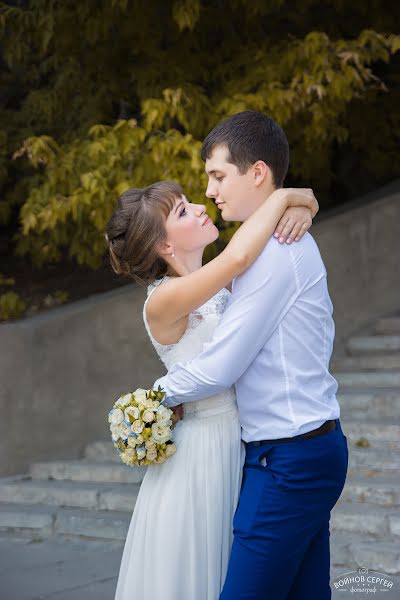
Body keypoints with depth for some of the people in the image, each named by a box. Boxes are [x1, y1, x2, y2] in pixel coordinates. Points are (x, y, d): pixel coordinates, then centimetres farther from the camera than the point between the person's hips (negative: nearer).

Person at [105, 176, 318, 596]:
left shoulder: (223, 282, 4)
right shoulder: (163, 301, -18)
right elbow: (237, 257, -35)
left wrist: (300, 211, -12)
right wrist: (284, 197, -22)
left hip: (241, 447, 7)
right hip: (202, 449, -7)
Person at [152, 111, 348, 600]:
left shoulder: (275, 250, -17)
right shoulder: (288, 240, 15)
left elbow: (217, 369, -16)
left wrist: (157, 395, -1)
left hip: (288, 461, -10)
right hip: (314, 449, 10)